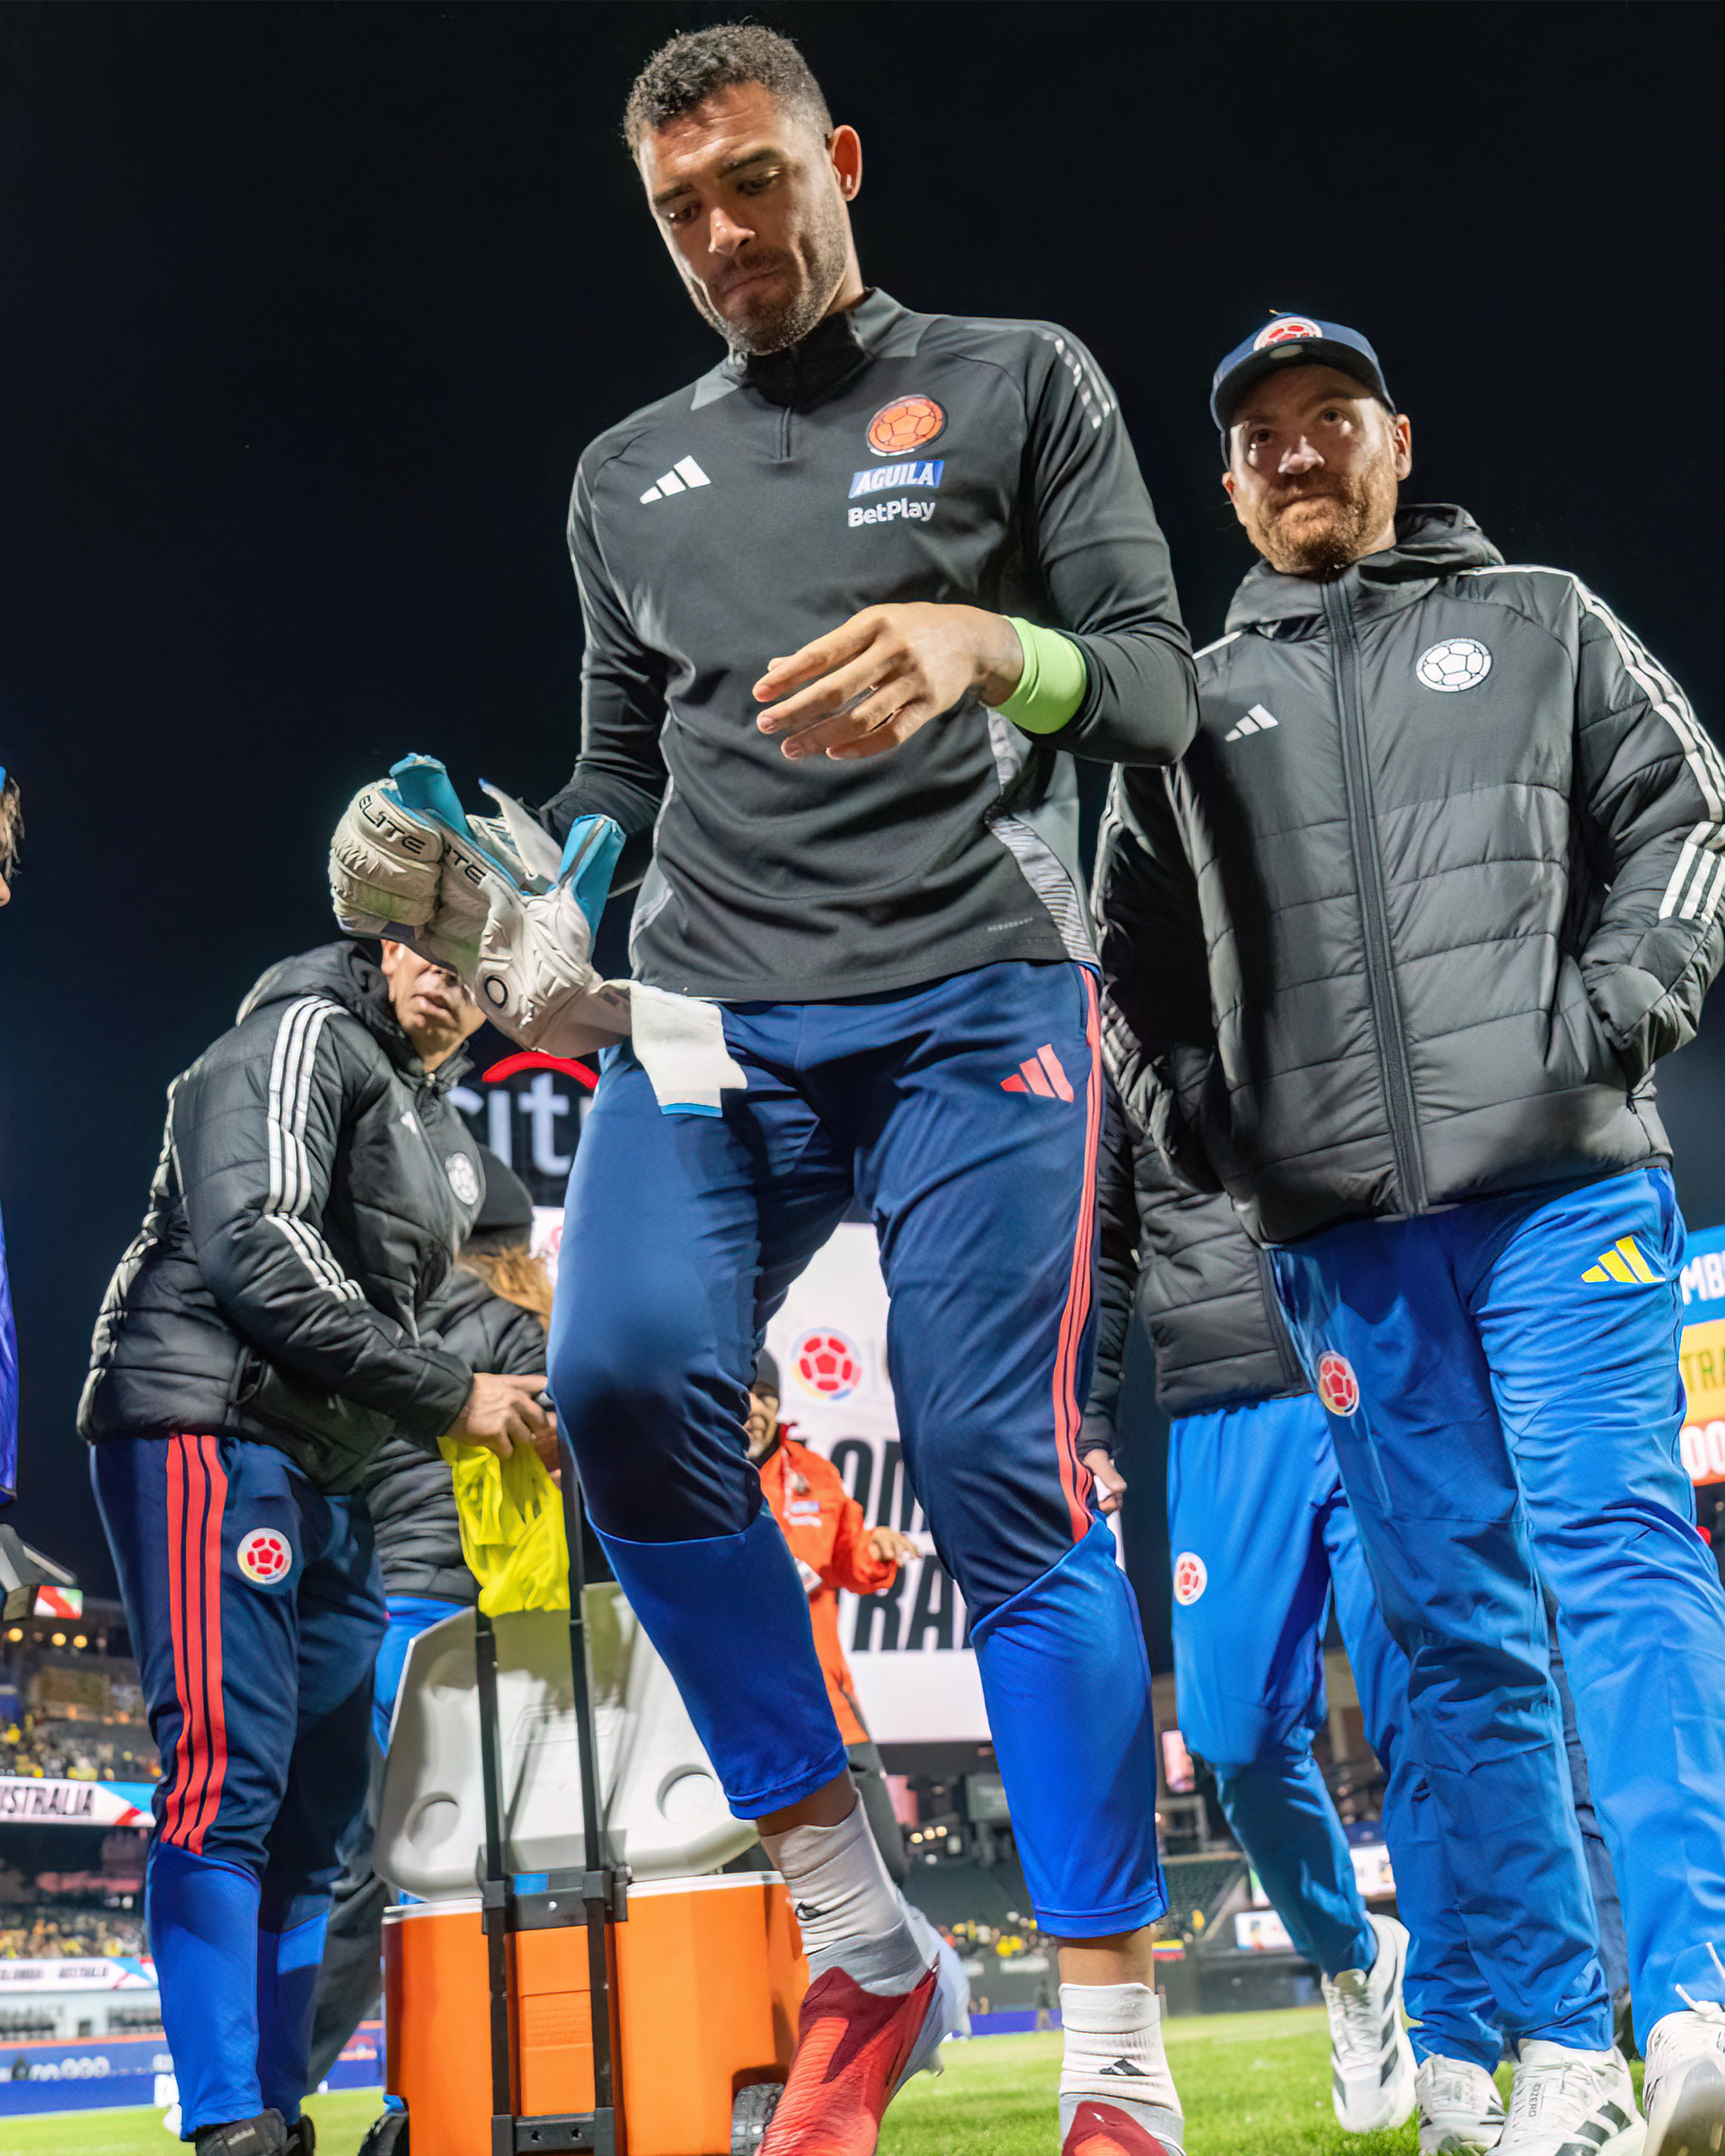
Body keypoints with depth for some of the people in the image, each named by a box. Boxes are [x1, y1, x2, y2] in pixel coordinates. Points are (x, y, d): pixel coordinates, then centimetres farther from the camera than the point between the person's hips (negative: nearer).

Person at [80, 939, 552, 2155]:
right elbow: (260, 1251, -17)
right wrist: (450, 1395, -13)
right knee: (231, 1775, -15)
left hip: (328, 1476, 10)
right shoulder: (308, 1037, -5)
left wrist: (506, 1417, 10)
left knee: (319, 1802, 7)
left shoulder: (447, 1140, 23)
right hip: (208, 1428, -10)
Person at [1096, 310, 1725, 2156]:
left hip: (1563, 1183, -2)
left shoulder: (1538, 626, 15)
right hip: (1345, 1228, 2)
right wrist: (1209, 1129, 6)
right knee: (1453, 1623, 1)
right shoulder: (1198, 708, 19)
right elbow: (1133, 965, 21)